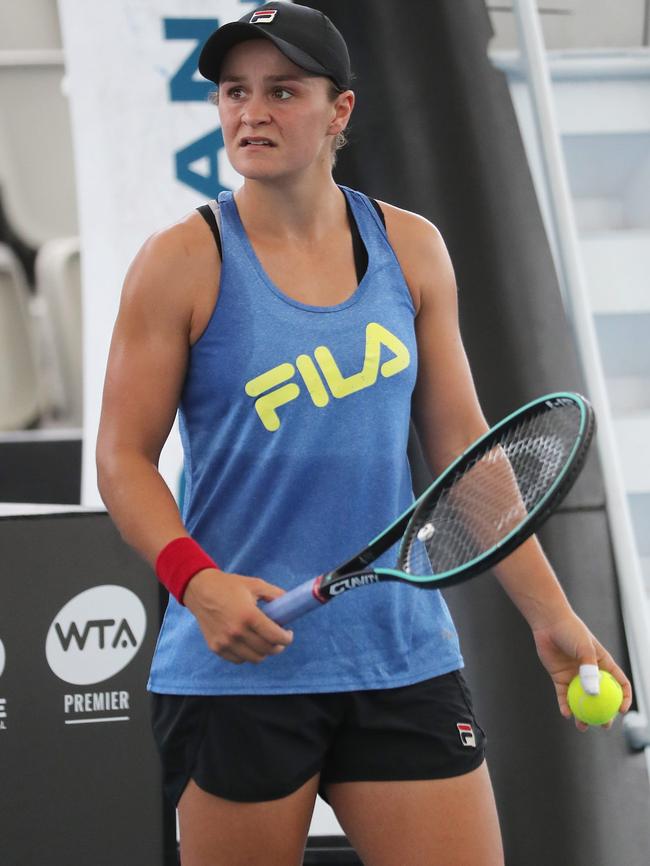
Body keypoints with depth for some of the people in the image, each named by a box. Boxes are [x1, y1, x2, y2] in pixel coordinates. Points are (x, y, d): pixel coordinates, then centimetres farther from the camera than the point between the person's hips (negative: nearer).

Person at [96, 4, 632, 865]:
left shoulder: (411, 250, 7)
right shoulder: (183, 262, -3)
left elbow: (462, 446, 12)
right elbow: (124, 458, -4)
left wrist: (552, 614, 9)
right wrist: (196, 580, -21)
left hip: (405, 661, 3)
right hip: (238, 664, -3)